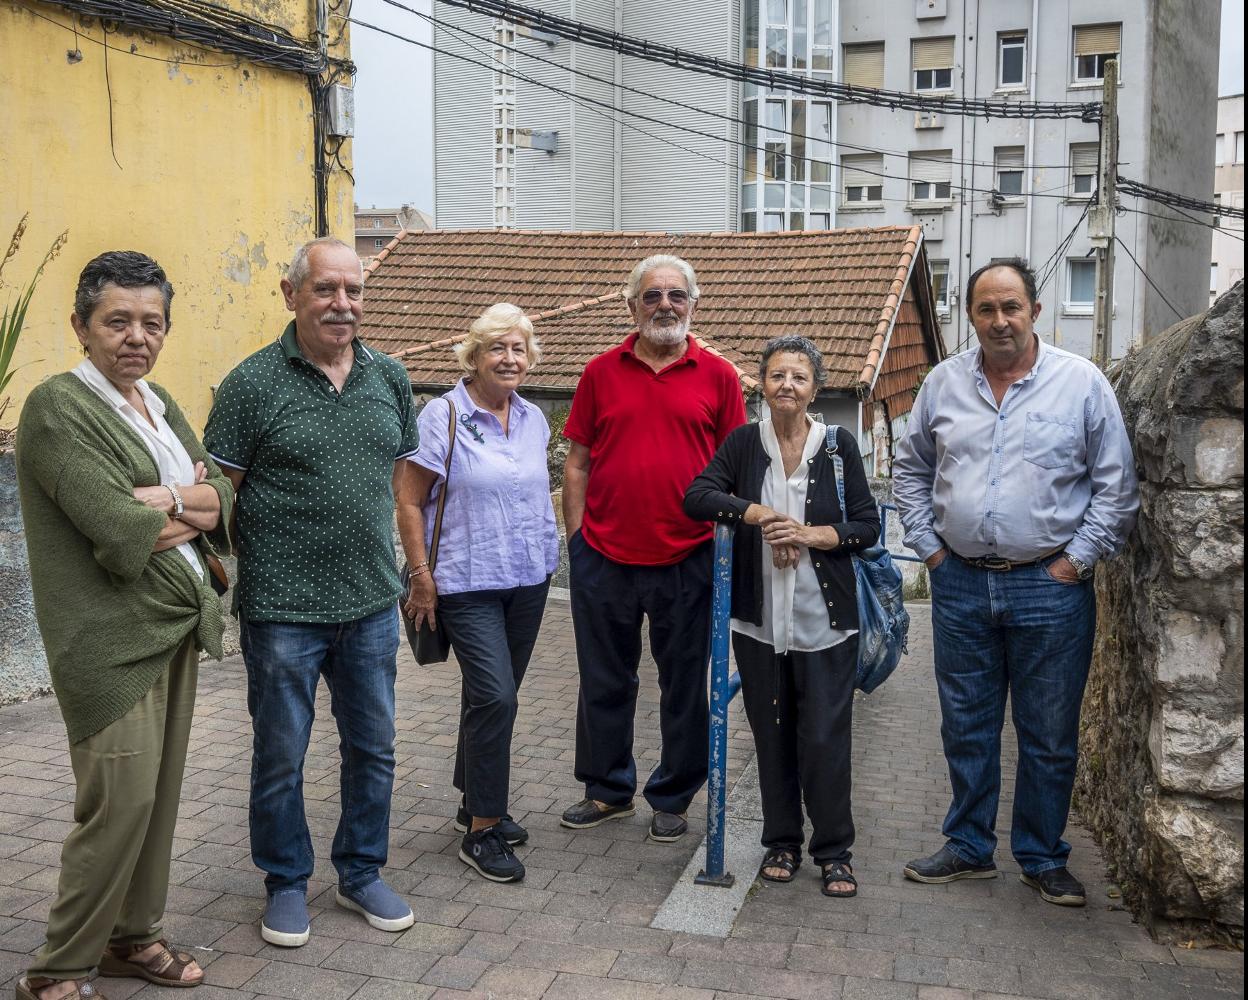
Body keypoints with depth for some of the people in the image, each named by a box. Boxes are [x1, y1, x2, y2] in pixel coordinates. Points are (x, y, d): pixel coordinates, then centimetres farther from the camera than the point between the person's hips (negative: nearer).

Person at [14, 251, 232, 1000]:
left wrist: (165, 502, -13)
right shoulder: (57, 408, -12)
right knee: (121, 804, -4)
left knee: (160, 796, 13)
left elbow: (226, 499, 6)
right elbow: (123, 537, -22)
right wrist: (194, 509, -5)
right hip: (112, 642, -7)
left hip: (178, 630, 7)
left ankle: (133, 936, 30)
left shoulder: (159, 404, 13)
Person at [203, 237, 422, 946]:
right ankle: (287, 883, 31)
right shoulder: (254, 382, -8)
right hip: (282, 610, -4)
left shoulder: (390, 378, 5)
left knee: (374, 746, 15)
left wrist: (416, 567, 12)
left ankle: (362, 872, 34)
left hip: (372, 603, 4)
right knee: (281, 755, 11)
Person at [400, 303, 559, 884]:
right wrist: (422, 575, -12)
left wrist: (548, 551, 17)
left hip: (529, 577, 6)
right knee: (494, 695, -12)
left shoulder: (533, 419, 8)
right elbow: (410, 500, -9)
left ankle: (475, 804, 32)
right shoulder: (444, 416, -10)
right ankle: (481, 832, 1)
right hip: (467, 582, -6)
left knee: (495, 693, 15)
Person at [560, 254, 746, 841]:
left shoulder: (717, 376, 2)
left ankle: (672, 799, 27)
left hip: (687, 559, -1)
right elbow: (578, 462, 7)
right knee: (604, 682, 13)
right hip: (604, 558, 1)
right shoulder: (601, 373, 5)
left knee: (684, 686, 10)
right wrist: (576, 539, 2)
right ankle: (607, 790, 31)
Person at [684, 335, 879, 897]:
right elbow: (696, 497, -8)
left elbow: (868, 525, 0)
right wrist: (756, 514, -19)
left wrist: (811, 535, -14)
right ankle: (781, 842, 27)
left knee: (825, 738, 0)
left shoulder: (839, 445, 0)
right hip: (760, 618, 2)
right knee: (772, 735, 10)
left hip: (824, 618, -1)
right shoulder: (744, 443, 3)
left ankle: (834, 851, 16)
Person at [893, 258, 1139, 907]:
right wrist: (929, 547, 6)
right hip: (960, 585, 3)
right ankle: (969, 848, 29)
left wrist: (1076, 560, -6)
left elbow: (1117, 486, -1)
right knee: (965, 729, 13)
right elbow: (910, 470, 14)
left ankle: (1043, 859, 26)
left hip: (1049, 589, -2)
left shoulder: (1081, 383, -3)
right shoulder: (944, 383, 5)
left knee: (1049, 737, 8)